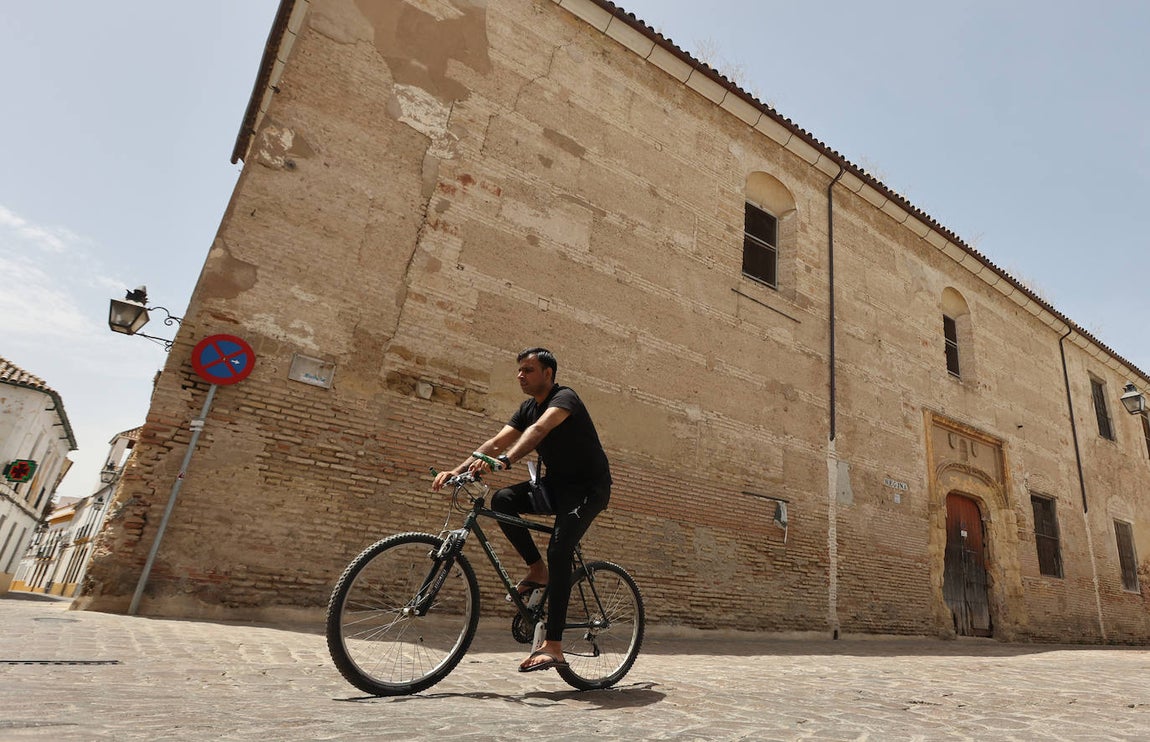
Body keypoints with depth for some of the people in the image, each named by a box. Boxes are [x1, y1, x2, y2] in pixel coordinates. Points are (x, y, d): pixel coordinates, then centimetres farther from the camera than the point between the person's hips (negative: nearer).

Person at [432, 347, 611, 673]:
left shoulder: (565, 398, -18)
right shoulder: (528, 408, 6)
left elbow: (539, 430, -38)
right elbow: (497, 442, -3)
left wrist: (505, 460, -53)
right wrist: (457, 470, -16)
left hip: (589, 487, -7)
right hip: (556, 483, 7)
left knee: (559, 550, -25)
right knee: (502, 500, -16)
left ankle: (553, 646, -19)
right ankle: (538, 569, -1)